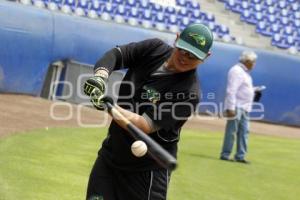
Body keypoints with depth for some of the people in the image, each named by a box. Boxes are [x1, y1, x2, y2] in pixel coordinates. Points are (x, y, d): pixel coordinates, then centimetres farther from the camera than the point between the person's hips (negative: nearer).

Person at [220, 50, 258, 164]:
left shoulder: (245, 72, 18)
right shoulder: (236, 71, -14)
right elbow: (231, 90, -20)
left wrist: (253, 90, 13)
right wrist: (230, 108, -24)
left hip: (244, 107, 10)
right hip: (236, 107, -10)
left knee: (244, 132, 9)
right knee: (232, 131, -7)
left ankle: (240, 156, 12)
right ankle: (225, 155, -1)